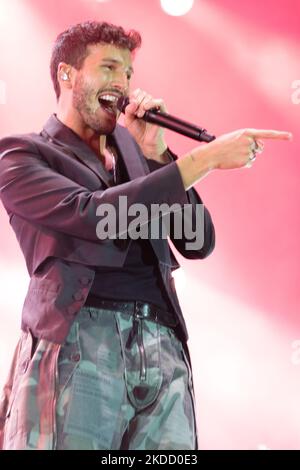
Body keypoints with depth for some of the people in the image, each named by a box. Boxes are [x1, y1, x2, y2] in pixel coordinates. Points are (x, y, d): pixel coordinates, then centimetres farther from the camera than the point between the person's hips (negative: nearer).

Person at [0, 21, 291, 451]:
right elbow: (94, 214, -12)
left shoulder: (131, 145, 21)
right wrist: (208, 156, -10)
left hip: (162, 350, 4)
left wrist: (155, 153, 2)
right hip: (75, 347, -4)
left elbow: (199, 243, 13)